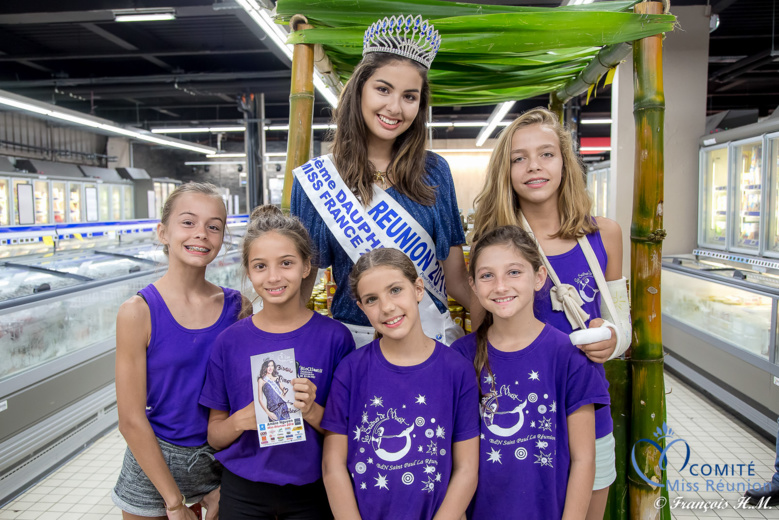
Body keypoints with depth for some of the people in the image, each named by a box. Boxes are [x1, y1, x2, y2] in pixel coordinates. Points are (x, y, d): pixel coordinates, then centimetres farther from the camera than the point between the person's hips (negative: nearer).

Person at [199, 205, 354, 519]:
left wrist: (312, 411, -24)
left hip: (310, 492, -1)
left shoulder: (334, 337, -12)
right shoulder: (230, 342, -7)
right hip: (243, 492, 1)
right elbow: (214, 437, 0)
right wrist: (242, 419, -20)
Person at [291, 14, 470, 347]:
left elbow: (455, 276, 3)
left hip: (435, 335, 2)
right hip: (355, 339, -1)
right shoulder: (314, 180, -4)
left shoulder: (434, 172, 0)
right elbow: (301, 276, 1)